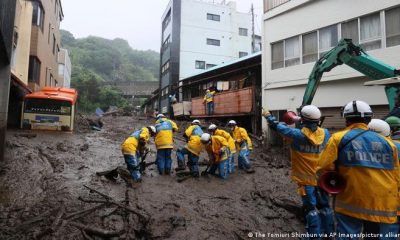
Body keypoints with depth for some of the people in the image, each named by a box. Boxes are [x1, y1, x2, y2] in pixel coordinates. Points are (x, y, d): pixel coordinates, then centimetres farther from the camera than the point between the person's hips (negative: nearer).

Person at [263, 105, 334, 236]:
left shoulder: (297, 134, -20)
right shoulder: (325, 133, -8)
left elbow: (278, 126, -10)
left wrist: (268, 116, 7)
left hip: (306, 178, -5)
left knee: (311, 208, 5)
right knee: (324, 206, 18)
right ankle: (328, 233, 31)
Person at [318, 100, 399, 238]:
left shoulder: (339, 138, -2)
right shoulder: (387, 142, 10)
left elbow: (324, 168, -10)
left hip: (352, 203, -4)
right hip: (384, 207, 5)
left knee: (346, 235, 4)